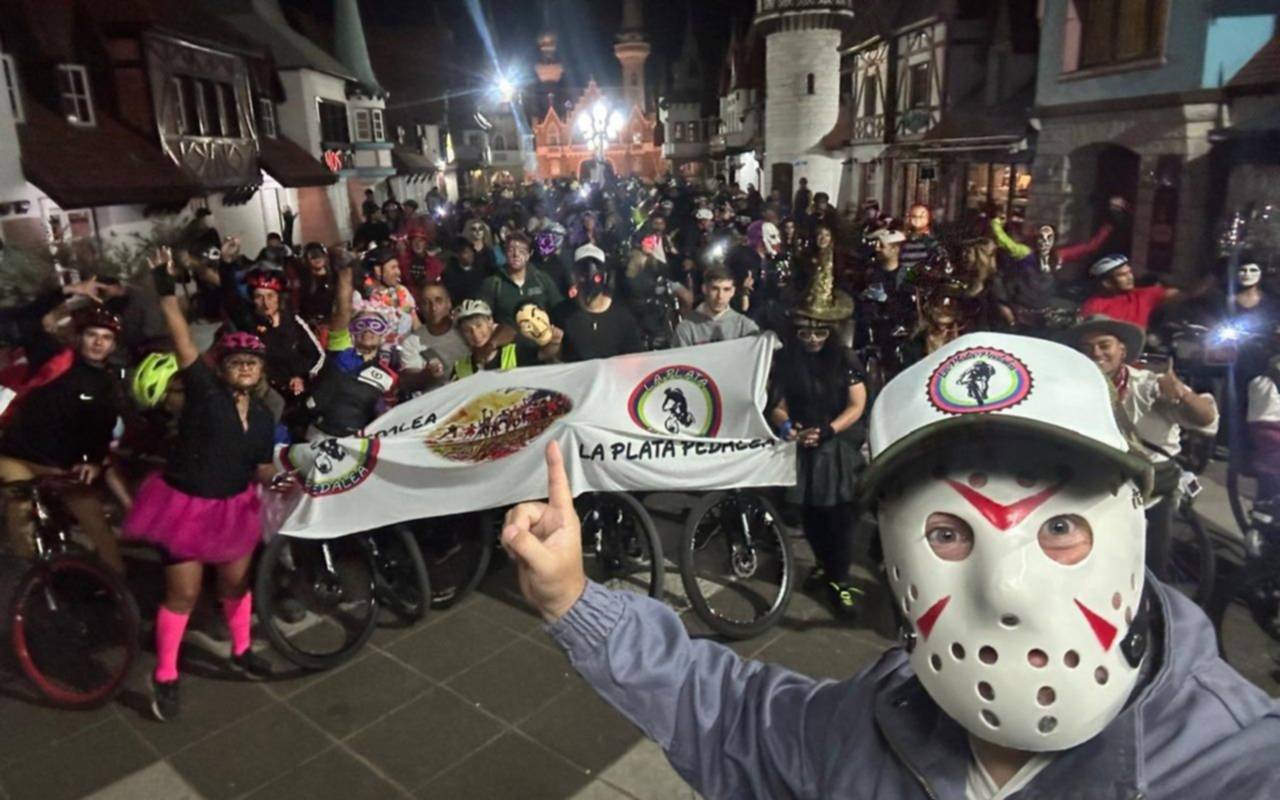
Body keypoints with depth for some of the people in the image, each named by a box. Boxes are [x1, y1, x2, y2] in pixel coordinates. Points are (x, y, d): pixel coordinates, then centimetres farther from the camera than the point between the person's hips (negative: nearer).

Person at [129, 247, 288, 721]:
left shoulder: (262, 417, 1)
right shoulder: (204, 390, -15)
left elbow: (260, 466, 7)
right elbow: (182, 341, -26)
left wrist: (276, 480, -15)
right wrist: (166, 289, -34)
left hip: (233, 506, 5)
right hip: (186, 504, -5)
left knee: (236, 582, 17)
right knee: (183, 593, 2)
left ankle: (241, 651, 40)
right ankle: (165, 677, 21)